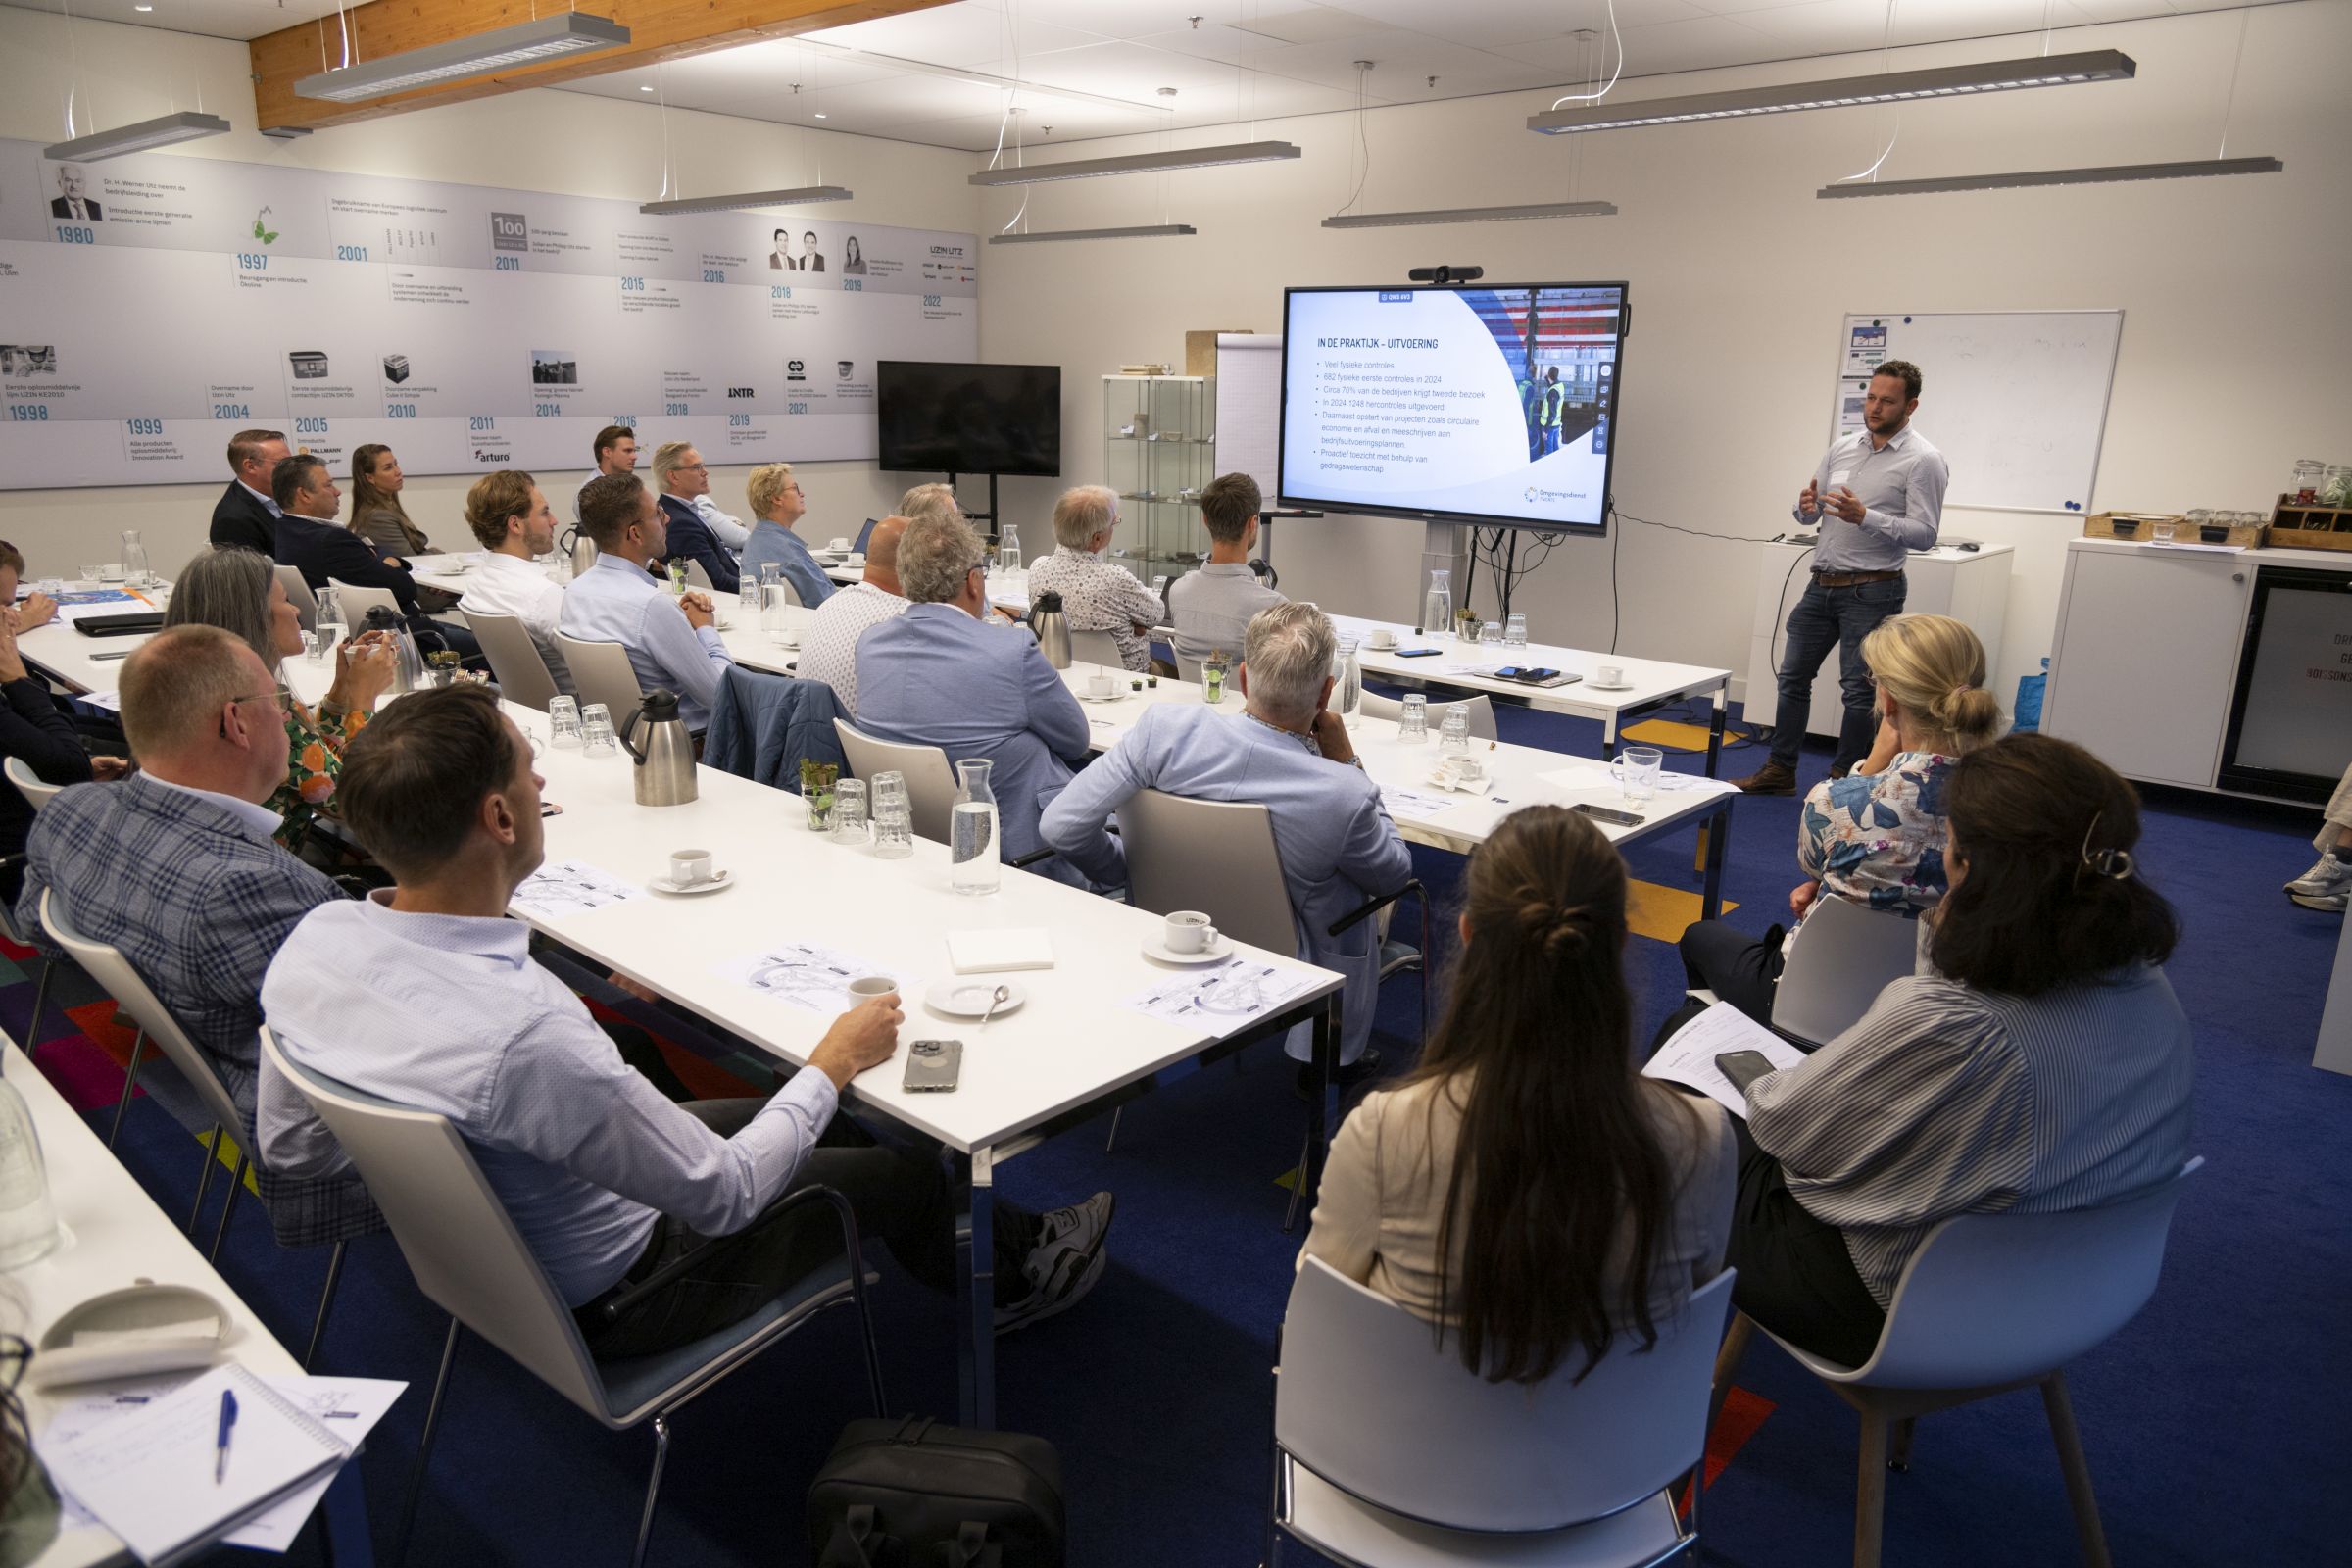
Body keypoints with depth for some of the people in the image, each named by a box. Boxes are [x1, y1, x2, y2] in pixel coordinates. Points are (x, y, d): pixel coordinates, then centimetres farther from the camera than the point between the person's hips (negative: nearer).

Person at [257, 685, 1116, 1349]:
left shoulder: (312, 940, -17)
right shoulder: (526, 1037, -42)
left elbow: (289, 1147, 1)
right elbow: (724, 1195, -28)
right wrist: (832, 1065, -14)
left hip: (471, 1254, 7)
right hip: (599, 1298, -7)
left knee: (773, 1118, 22)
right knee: (898, 1169, 10)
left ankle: (992, 1232, 41)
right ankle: (1015, 1269, 41)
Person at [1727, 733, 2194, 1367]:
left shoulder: (1944, 1027, -39)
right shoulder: (2148, 988, -14)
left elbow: (1781, 1122, -18)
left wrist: (1761, 1087, 2)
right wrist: (1946, 943, 1)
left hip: (1893, 1312, -8)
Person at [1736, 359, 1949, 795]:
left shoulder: (1922, 461, -8)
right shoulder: (1843, 448, 10)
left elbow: (1925, 534, -15)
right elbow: (1808, 515, 14)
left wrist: (1865, 517, -25)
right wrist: (1807, 507, -10)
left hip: (1872, 591, -6)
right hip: (1823, 584, 7)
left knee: (1859, 690, 0)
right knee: (1793, 676, 11)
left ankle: (1843, 779, 12)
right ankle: (1780, 770, 21)